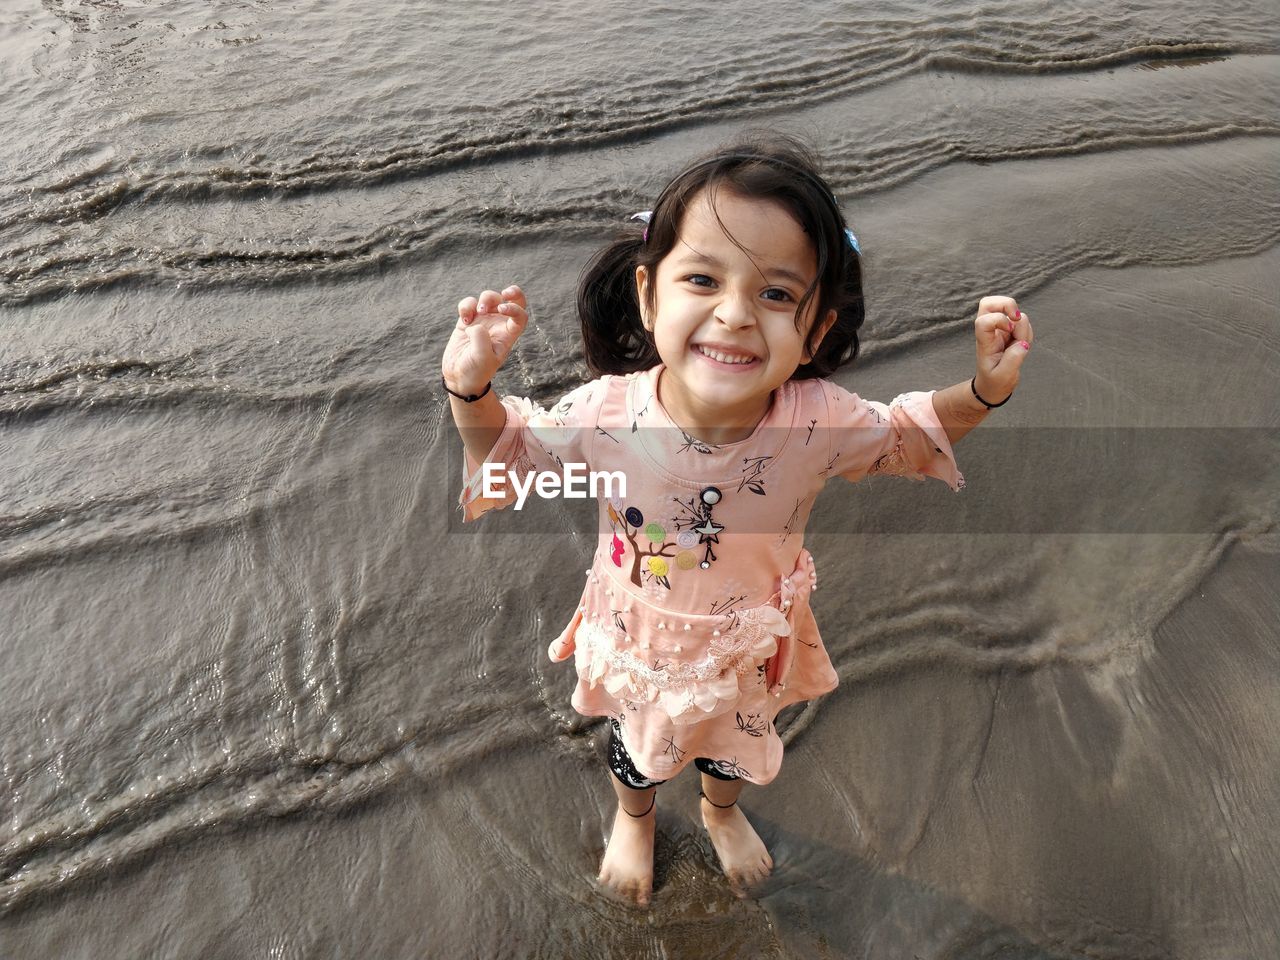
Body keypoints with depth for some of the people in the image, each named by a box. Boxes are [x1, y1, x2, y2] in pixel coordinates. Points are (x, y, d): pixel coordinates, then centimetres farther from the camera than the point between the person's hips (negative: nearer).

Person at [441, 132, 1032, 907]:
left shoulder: (819, 423, -32)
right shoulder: (608, 412, -34)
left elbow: (912, 434, -9)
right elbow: (514, 452, -14)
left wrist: (984, 390, -26)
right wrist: (471, 388, -32)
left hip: (750, 658, 1)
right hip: (638, 650, -1)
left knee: (737, 747, 34)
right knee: (636, 747, 32)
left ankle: (724, 813, 72)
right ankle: (634, 819, 69)